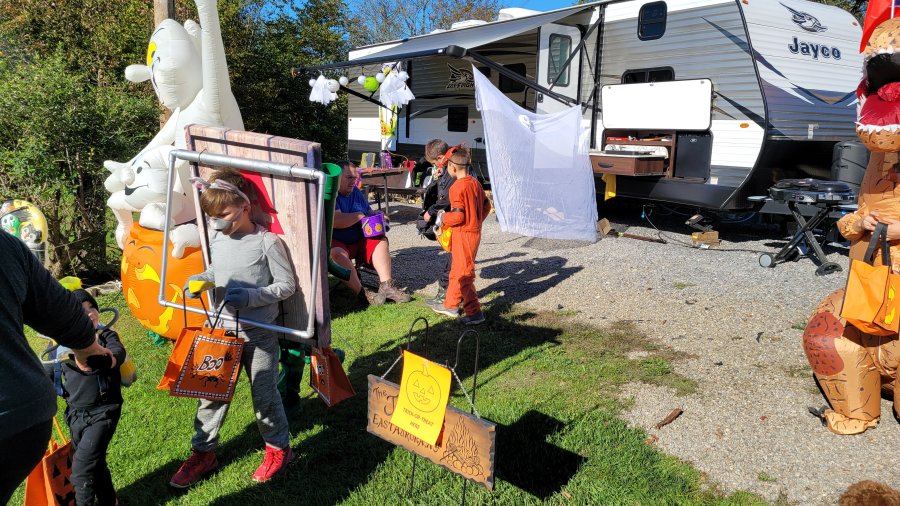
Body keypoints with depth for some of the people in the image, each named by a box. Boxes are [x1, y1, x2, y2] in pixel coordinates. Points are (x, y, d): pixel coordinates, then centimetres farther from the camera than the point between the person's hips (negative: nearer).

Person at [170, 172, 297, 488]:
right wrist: (199, 280, -1)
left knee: (264, 394, 7)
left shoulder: (267, 242, -14)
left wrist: (251, 297, -24)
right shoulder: (216, 239, 3)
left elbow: (287, 285, -12)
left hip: (258, 334, -5)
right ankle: (203, 453, 30)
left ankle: (279, 449, 28)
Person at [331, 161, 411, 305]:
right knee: (337, 253, -37)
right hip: (335, 243, -8)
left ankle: (386, 285, -17)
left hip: (357, 241, 8)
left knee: (381, 240, -9)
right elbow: (335, 221, -28)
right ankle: (361, 292, -33)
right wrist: (360, 215, -13)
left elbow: (369, 212, 24)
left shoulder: (356, 192, 12)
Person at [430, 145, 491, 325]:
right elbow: (486, 206, 14)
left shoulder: (457, 187, -19)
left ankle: (474, 312, 2)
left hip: (463, 234, -9)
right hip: (475, 231, 9)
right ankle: (451, 305, 31)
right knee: (456, 270, 20)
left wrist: (442, 217, -6)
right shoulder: (475, 182, 7)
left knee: (463, 274, -2)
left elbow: (458, 216, -23)